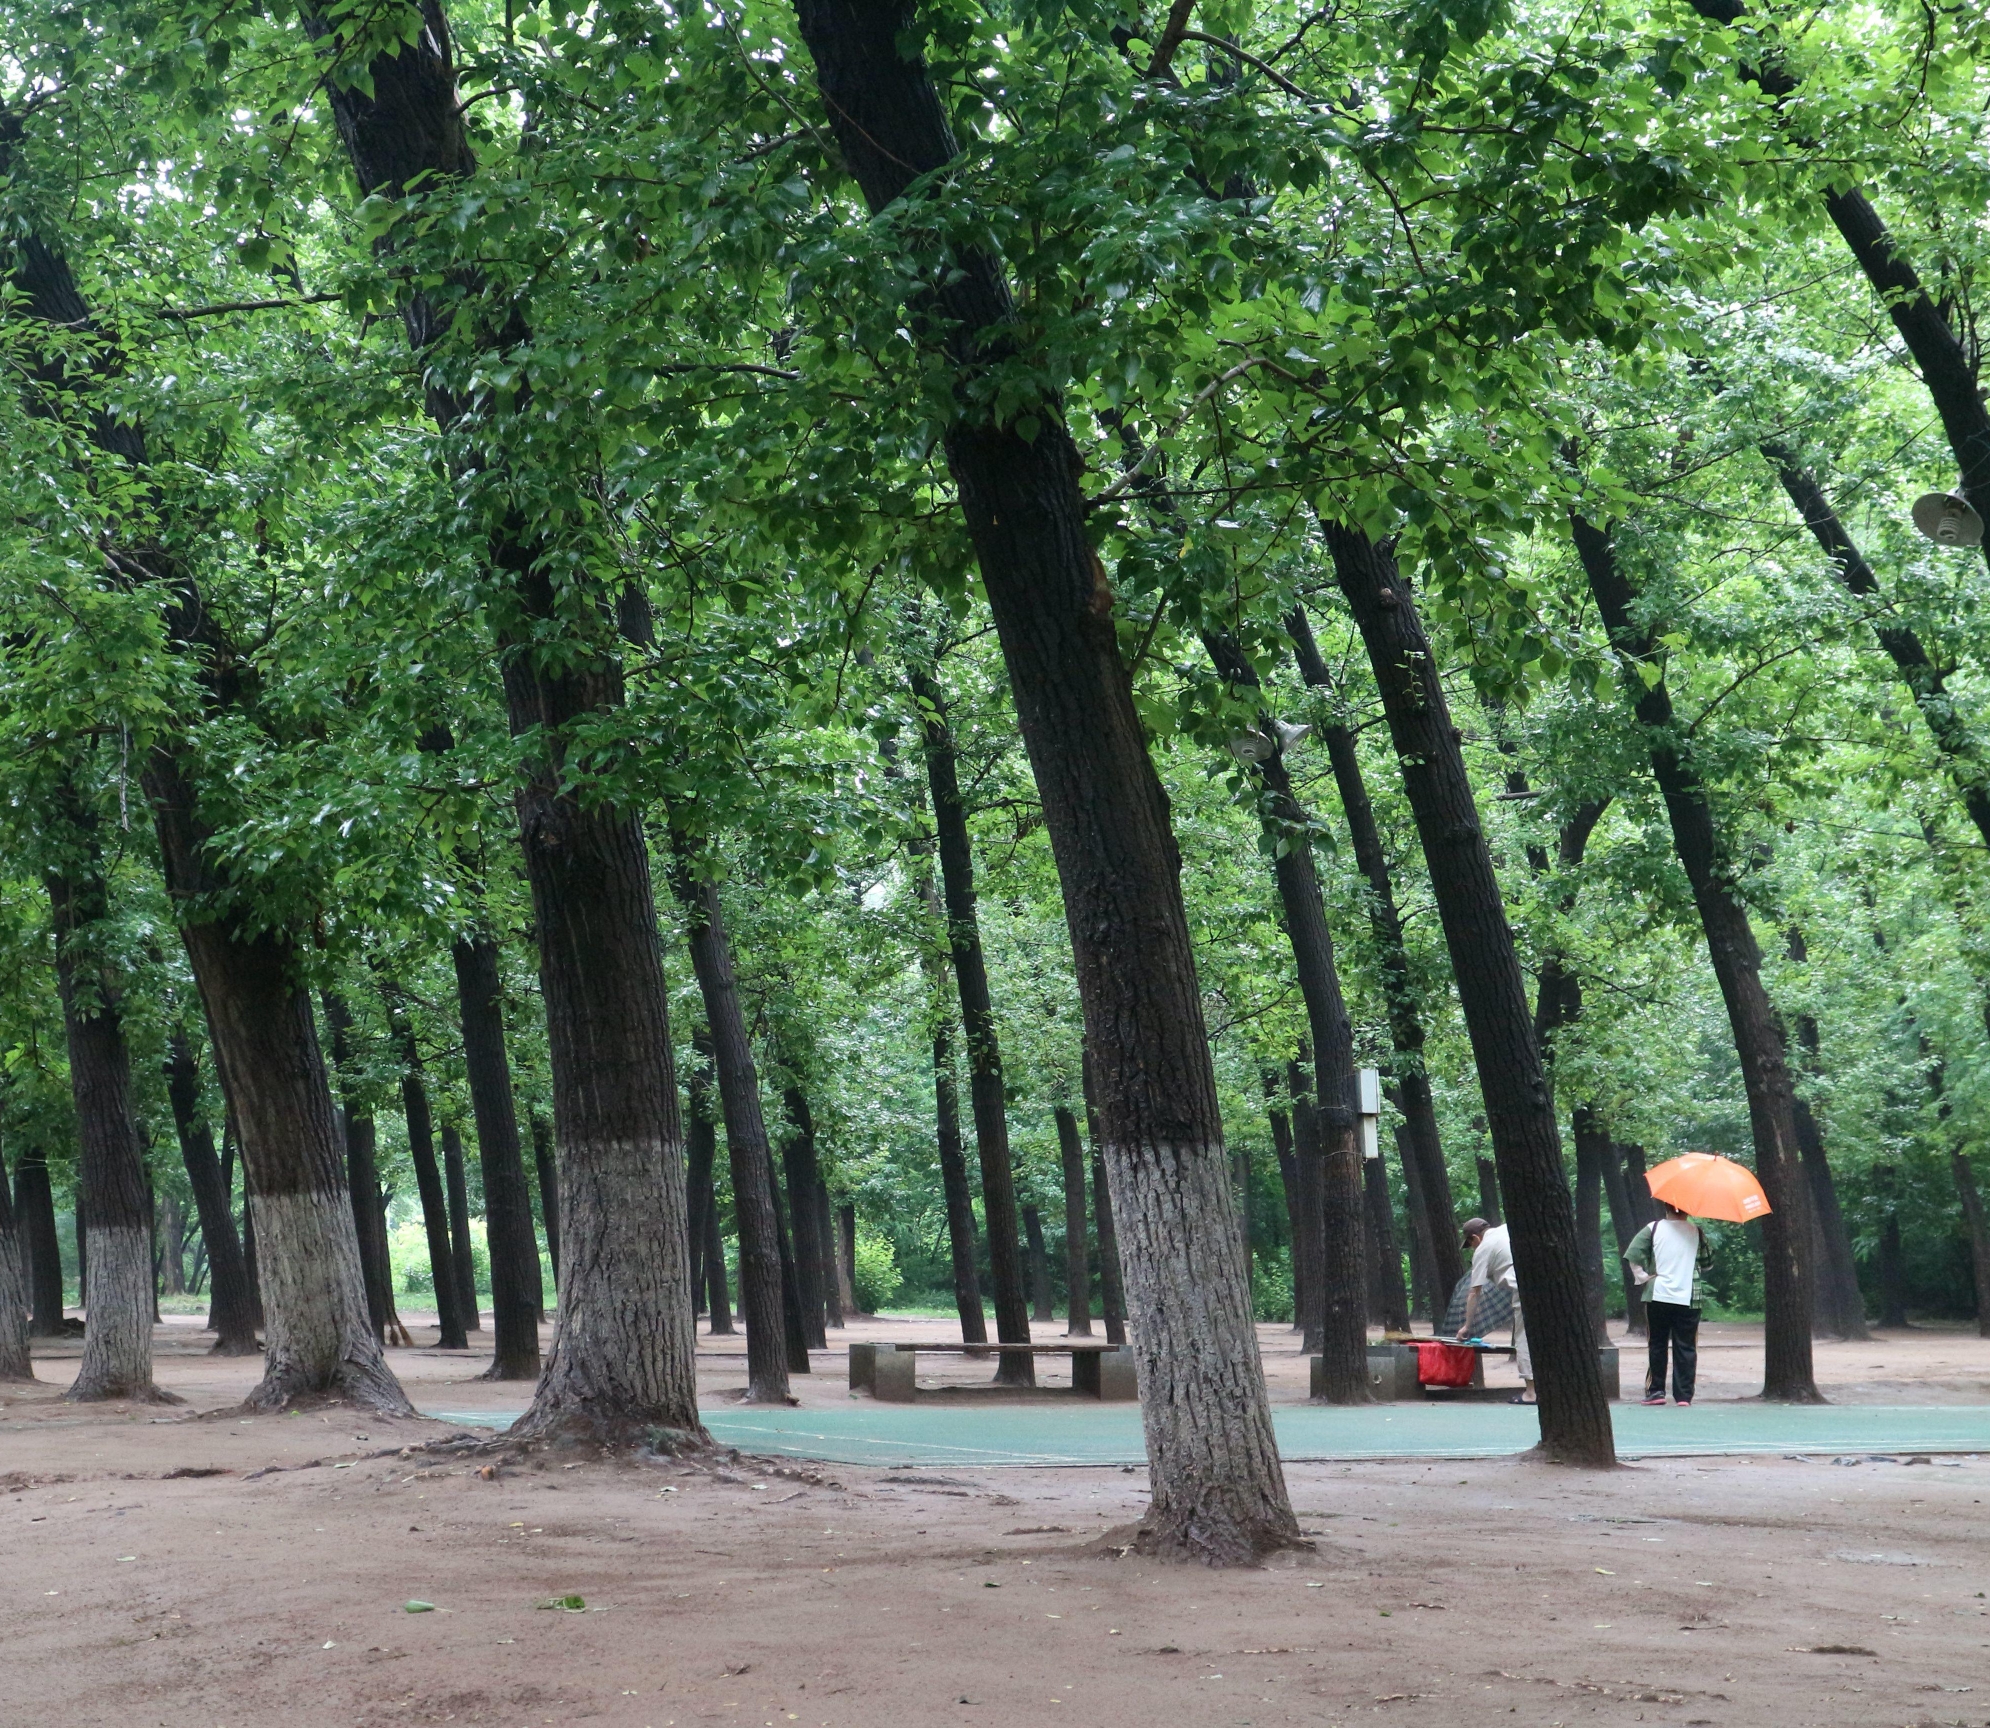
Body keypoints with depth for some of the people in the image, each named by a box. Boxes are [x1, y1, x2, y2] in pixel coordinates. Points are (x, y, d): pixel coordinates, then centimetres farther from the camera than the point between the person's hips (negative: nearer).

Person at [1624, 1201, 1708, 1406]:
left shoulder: (1654, 1228, 0)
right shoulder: (1696, 1231, 3)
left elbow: (1633, 1254, -8)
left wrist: (1641, 1275, 0)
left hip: (1658, 1296, 0)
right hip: (1688, 1297, 0)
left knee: (1657, 1345, 10)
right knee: (1686, 1348, 4)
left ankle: (1655, 1391, 8)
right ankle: (1683, 1395, 0)